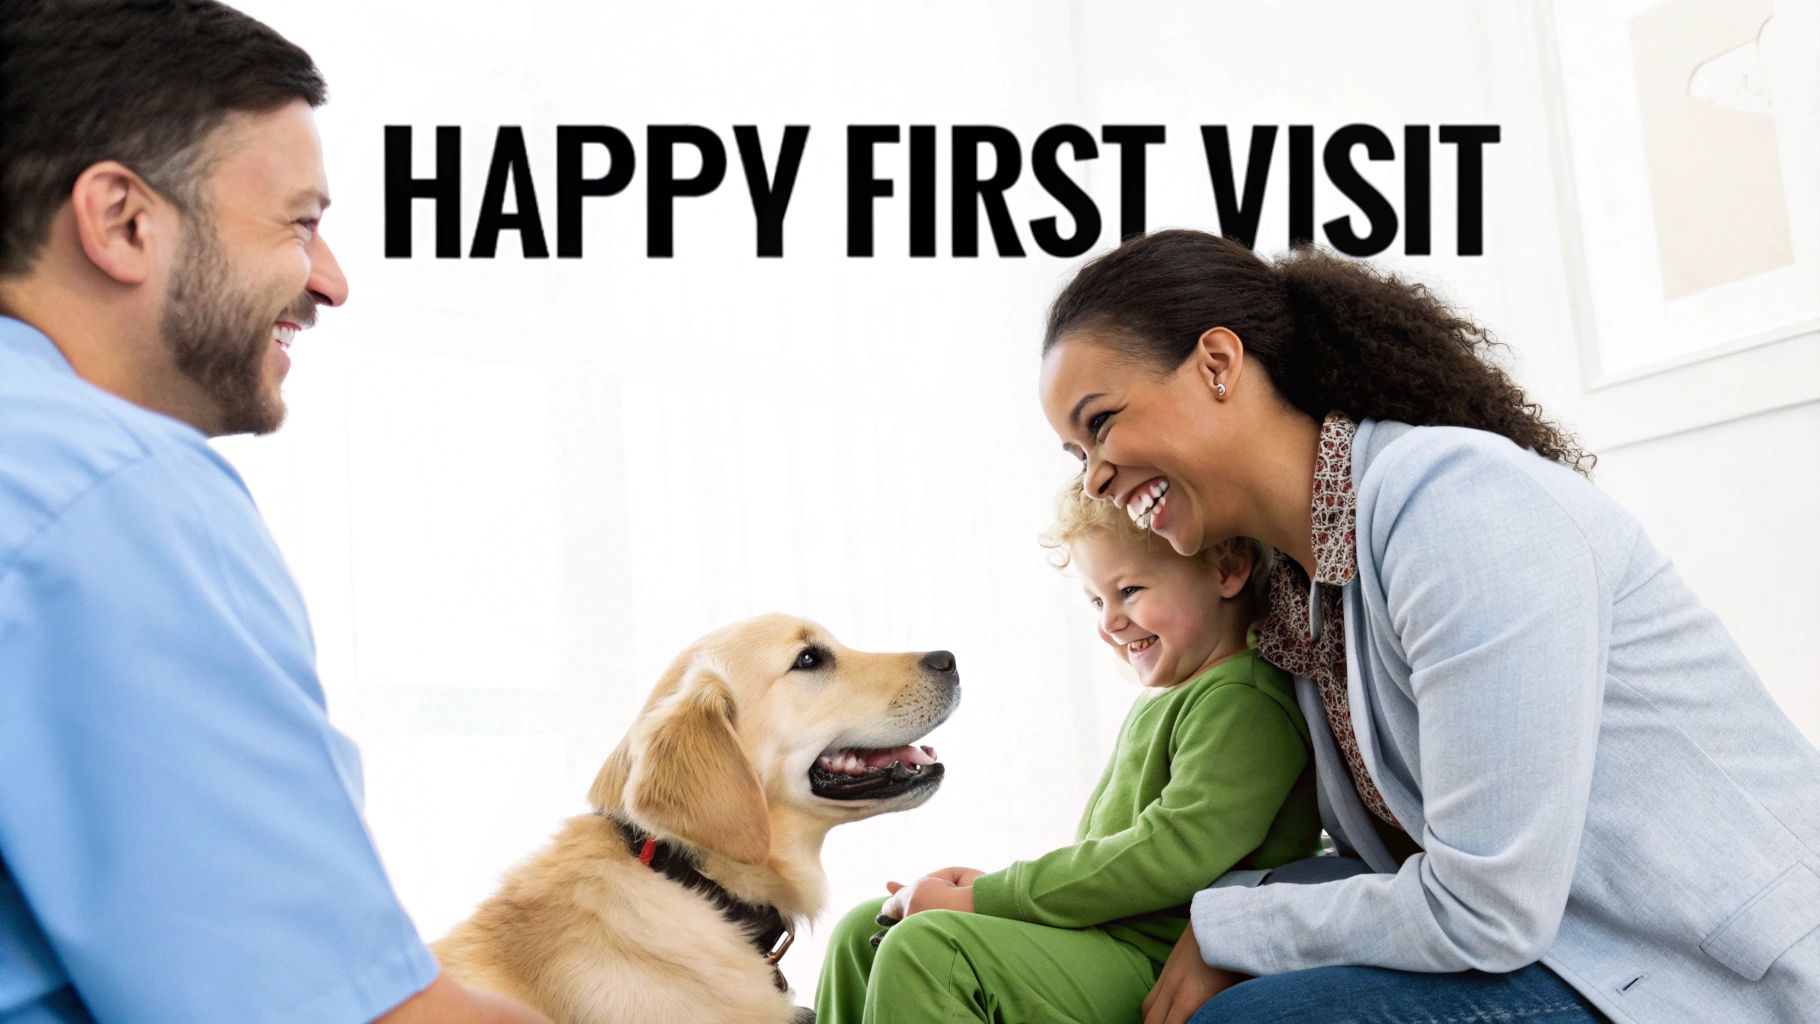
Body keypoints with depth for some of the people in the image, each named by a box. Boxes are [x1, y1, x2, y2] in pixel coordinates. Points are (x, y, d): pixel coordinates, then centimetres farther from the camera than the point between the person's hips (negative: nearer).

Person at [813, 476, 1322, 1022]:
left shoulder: (1244, 704, -14)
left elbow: (1173, 858, -24)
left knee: (924, 948, -26)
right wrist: (994, 888, 3)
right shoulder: (1161, 699, 19)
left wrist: (987, 897, -19)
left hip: (1161, 966, -10)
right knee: (865, 933, 8)